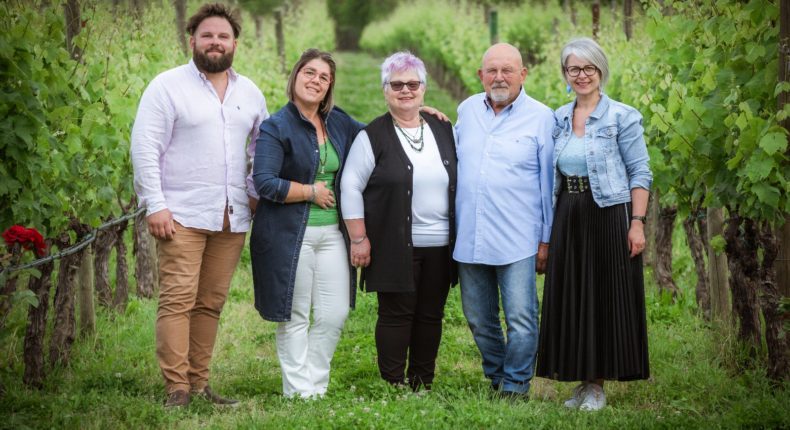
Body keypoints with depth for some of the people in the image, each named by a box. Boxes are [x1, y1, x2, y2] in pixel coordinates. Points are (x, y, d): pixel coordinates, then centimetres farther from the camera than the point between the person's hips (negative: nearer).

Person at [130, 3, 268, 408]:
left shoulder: (249, 93, 15)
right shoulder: (167, 86, -1)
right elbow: (144, 148, -6)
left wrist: (256, 192, 12)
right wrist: (155, 206, -13)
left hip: (232, 219, 5)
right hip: (183, 215, -5)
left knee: (211, 302, 6)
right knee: (178, 300, -10)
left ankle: (199, 383, 11)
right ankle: (176, 390, -10)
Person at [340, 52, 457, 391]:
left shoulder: (444, 131, 12)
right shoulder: (373, 136, -1)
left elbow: (463, 181, 19)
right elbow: (350, 187, -2)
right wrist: (358, 238, -7)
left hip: (440, 246, 4)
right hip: (395, 246, -4)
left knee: (431, 316, 7)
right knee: (396, 315, -3)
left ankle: (422, 386, 18)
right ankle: (393, 387, 5)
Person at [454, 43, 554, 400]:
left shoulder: (540, 117, -1)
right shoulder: (467, 110, 11)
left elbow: (549, 183, 1)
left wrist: (546, 239, -2)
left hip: (517, 241, -4)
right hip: (469, 238, 4)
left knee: (521, 320, -6)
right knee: (479, 320, 11)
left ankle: (516, 385, 9)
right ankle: (496, 378, 28)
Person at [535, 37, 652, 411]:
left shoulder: (622, 117, -4)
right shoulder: (558, 119, 11)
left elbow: (640, 173, -6)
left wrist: (637, 223, -15)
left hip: (609, 216, -5)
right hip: (568, 220, 5)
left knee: (607, 298, 0)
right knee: (571, 299, 6)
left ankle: (597, 386, 7)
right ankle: (583, 381, 16)